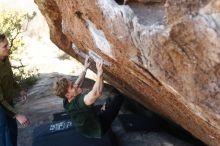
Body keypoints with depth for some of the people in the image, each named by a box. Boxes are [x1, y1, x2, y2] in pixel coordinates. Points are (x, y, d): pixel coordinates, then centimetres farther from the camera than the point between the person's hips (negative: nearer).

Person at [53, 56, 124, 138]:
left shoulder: (67, 102, -12)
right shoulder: (78, 102, -39)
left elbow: (78, 83, 4)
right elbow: (97, 93, -57)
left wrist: (85, 68, 8)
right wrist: (99, 73, -53)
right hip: (98, 129, -8)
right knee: (119, 97, -8)